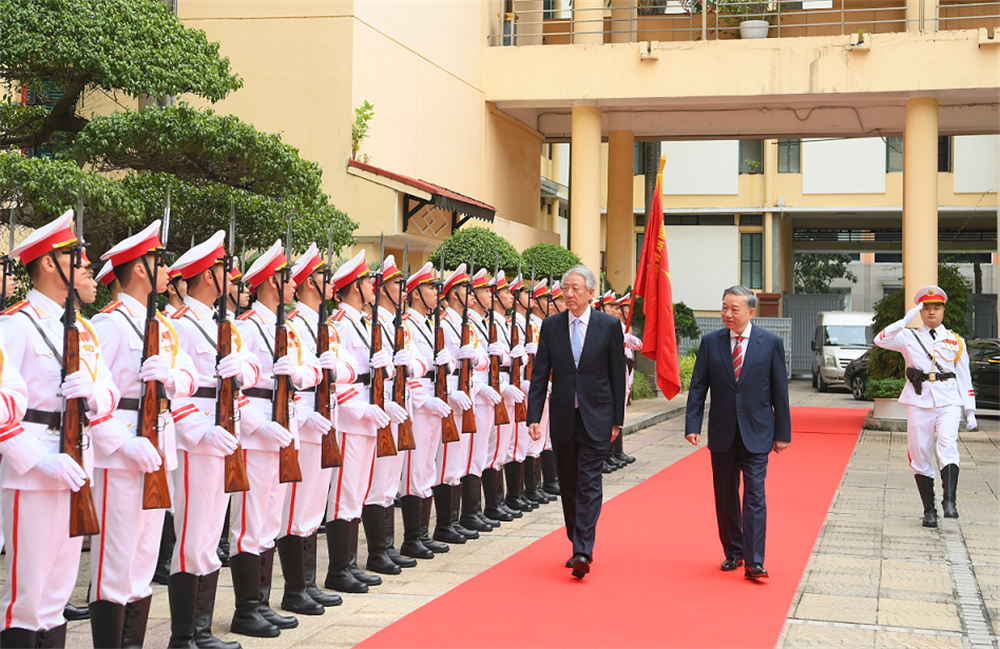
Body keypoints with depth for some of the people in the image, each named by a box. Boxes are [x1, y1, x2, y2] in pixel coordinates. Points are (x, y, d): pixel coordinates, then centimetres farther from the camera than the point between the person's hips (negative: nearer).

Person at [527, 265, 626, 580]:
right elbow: (540, 374, 3)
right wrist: (533, 417, -4)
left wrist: (617, 419, 1)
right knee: (568, 484, 12)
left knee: (589, 483, -9)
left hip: (596, 418, -3)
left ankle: (583, 552, -11)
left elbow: (617, 375, 1)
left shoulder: (609, 326, -2)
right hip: (562, 418, 3)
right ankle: (579, 546, 25)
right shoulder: (551, 326, 4)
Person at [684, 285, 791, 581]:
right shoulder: (711, 342, 2)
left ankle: (754, 562, -7)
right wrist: (692, 424, -7)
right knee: (725, 496, 10)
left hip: (756, 434, -2)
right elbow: (698, 387, 3)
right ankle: (733, 551, 26)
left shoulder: (770, 343, -1)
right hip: (722, 433, 2)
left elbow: (780, 390, 1)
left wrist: (783, 432, 1)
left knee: (754, 495, -7)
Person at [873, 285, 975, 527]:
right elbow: (881, 340, -9)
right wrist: (906, 320, -17)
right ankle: (929, 510, 10)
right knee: (921, 457, 1)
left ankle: (949, 501, -30)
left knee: (948, 446, -23)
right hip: (919, 403, 0)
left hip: (948, 401, 0)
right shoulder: (909, 338, 9)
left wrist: (970, 411, 9)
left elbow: (964, 377, 14)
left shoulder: (956, 341, 12)